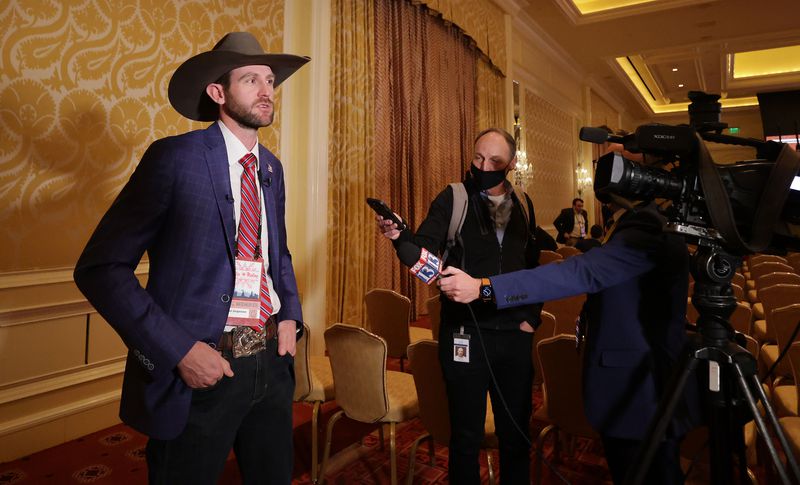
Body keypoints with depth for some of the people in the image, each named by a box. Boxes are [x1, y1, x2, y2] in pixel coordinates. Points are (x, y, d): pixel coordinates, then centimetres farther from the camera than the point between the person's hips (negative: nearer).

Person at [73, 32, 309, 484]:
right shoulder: (175, 157, -10)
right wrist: (179, 350, -19)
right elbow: (101, 268, -12)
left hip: (272, 363, 6)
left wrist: (290, 315, 3)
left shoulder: (272, 167, 9)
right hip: (200, 370, -5)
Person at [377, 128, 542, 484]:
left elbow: (533, 266, 16)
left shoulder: (523, 205, 9)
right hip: (465, 335, -3)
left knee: (516, 433, 17)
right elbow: (425, 251, -16)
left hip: (515, 335, 4)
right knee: (466, 435, 9)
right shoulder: (453, 199, -4)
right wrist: (400, 235, -36)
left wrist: (531, 317, 6)